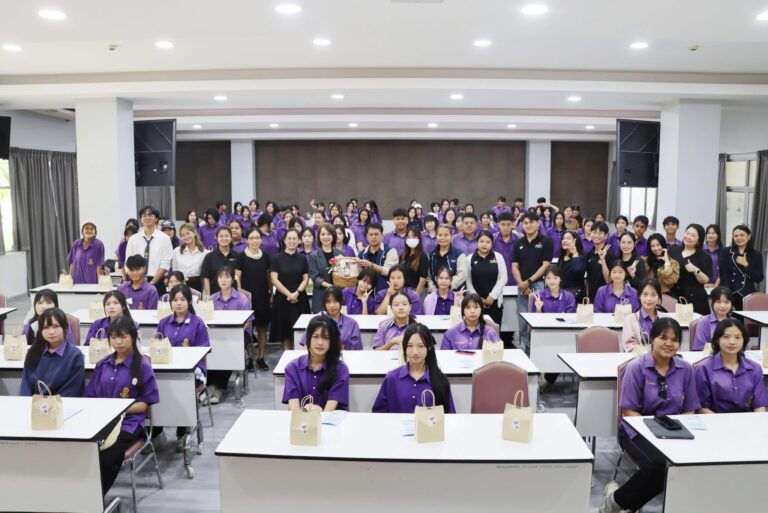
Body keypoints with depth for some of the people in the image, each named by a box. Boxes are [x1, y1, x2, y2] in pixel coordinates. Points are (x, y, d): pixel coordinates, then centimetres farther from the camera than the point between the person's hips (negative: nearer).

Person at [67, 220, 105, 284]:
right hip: (77, 281, 4)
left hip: (92, 282, -3)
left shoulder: (98, 244, -6)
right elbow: (72, 263, 11)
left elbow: (99, 265, -8)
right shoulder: (76, 244, 6)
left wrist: (99, 283, -11)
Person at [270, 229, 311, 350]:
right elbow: (274, 279, -6)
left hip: (299, 298, 2)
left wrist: (296, 293, -12)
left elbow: (306, 279, 4)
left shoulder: (302, 259, 7)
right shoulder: (277, 258, -1)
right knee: (284, 328, 1)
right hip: (282, 298, -1)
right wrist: (288, 294, -12)